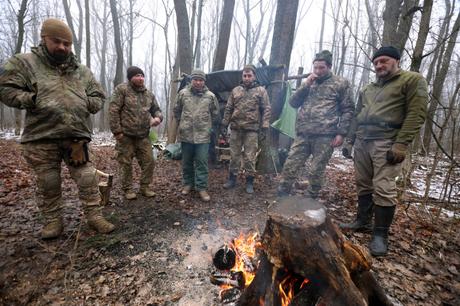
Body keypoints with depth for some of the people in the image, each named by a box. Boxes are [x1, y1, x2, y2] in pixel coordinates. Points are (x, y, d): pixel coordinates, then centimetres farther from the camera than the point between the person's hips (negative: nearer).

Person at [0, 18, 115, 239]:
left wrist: (85, 103, -2)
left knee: (87, 180, 1)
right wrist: (35, 99, -13)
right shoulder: (24, 62, 5)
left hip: (76, 137, 2)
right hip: (41, 139, -1)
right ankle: (53, 221, 24)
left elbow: (99, 97, 16)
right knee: (48, 184, 9)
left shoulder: (83, 71, 13)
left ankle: (94, 216, 13)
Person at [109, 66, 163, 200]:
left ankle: (145, 187, 21)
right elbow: (113, 111, -9)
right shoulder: (122, 89, -4)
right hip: (125, 135, -4)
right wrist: (117, 131, -13)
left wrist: (158, 117, -6)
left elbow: (156, 109, 19)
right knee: (126, 163, 5)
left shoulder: (149, 94, 11)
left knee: (149, 161, 4)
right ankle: (128, 189, 21)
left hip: (143, 136, 5)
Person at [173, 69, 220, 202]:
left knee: (202, 162, 0)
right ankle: (188, 183, 30)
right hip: (186, 134, 2)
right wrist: (182, 123, 13)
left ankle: (202, 187, 10)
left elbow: (215, 115, 11)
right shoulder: (183, 93, 2)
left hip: (203, 135, -1)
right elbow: (177, 111, 14)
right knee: (187, 162, 12)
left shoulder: (210, 96, 1)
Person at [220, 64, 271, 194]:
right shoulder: (236, 90, 12)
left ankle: (249, 182, 15)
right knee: (234, 155, 10)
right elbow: (228, 109, 14)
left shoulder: (261, 91, 3)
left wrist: (264, 126, -10)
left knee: (250, 157, 0)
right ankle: (232, 179, 23)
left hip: (251, 129, -3)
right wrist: (224, 124, 9)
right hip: (236, 128, 3)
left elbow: (266, 109, -1)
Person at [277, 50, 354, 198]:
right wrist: (306, 85, -1)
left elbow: (348, 109, 4)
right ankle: (280, 197, 11)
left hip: (324, 136, -3)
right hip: (302, 135, 4)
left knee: (316, 172, 2)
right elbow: (293, 103, 11)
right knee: (289, 167, 0)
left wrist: (341, 133, -6)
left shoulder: (340, 83, 6)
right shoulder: (308, 82, 18)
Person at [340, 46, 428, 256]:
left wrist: (401, 144, -17)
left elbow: (416, 114, -7)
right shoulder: (367, 89, 22)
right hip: (362, 142, 6)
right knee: (363, 185, 9)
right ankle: (363, 221, 23)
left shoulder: (412, 80, 3)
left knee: (383, 188, -9)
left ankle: (380, 235, 3)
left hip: (386, 143, -6)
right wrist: (349, 141, 15)